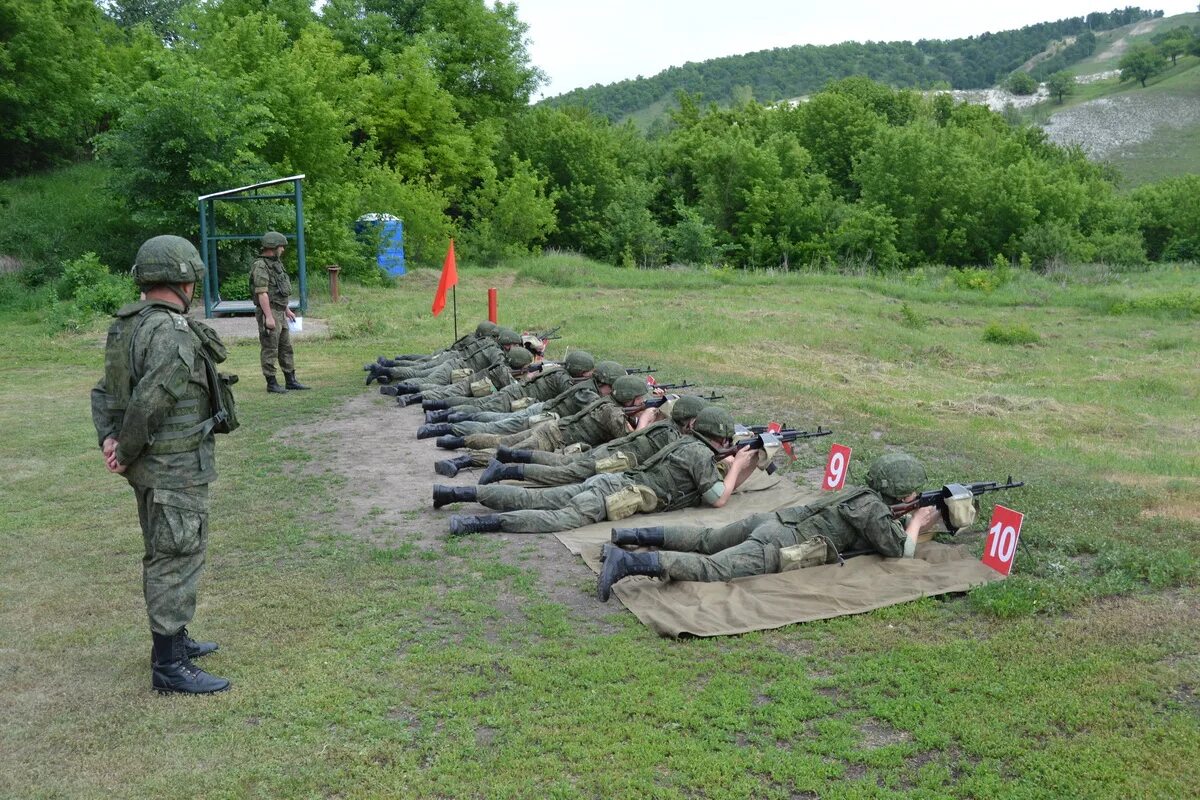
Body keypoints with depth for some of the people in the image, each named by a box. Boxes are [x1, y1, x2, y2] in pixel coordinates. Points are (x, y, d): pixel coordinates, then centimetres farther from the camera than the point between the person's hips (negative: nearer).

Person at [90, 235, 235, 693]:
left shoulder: (128, 327, 9)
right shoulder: (173, 334, -22)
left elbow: (104, 391, 9)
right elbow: (148, 404, -25)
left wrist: (108, 440, -2)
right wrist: (126, 453, -11)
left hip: (153, 466, 10)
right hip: (175, 468, -10)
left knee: (165, 556, 20)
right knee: (178, 560, -2)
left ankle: (172, 639, 35)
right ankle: (170, 667, 6)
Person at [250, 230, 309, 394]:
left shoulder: (276, 263, 15)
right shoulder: (260, 266, -15)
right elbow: (262, 293, -21)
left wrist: (287, 310, 22)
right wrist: (268, 317, -25)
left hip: (280, 313, 10)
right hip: (268, 313, -10)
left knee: (286, 348, 12)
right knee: (270, 350, -2)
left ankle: (291, 380, 18)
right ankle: (271, 383, 4)